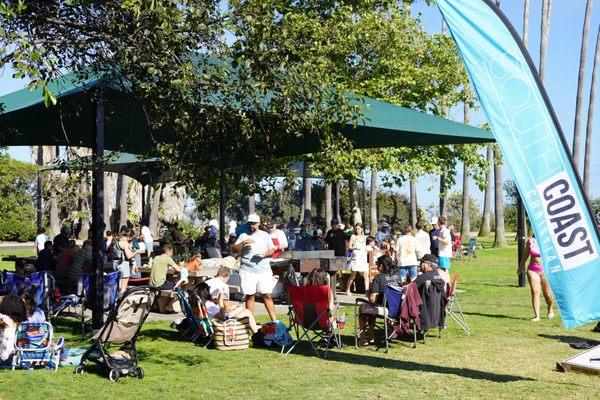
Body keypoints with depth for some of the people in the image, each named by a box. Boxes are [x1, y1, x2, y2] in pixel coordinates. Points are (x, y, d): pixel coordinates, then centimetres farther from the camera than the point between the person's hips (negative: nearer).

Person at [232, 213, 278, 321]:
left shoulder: (265, 235, 12)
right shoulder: (243, 236, 9)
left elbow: (272, 250, 11)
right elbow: (234, 249, 1)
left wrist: (265, 254, -10)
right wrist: (244, 242, -15)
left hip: (264, 270, 0)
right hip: (247, 271, 0)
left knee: (267, 295, -1)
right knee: (250, 296, 2)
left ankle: (274, 320, 2)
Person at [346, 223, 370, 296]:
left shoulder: (364, 237, 16)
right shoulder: (353, 236, 4)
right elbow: (349, 246, -1)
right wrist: (355, 248, -19)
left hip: (364, 257, 4)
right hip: (356, 257, -4)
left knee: (366, 275, -4)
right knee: (353, 275, -1)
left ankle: (367, 290, -2)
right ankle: (347, 290, 10)